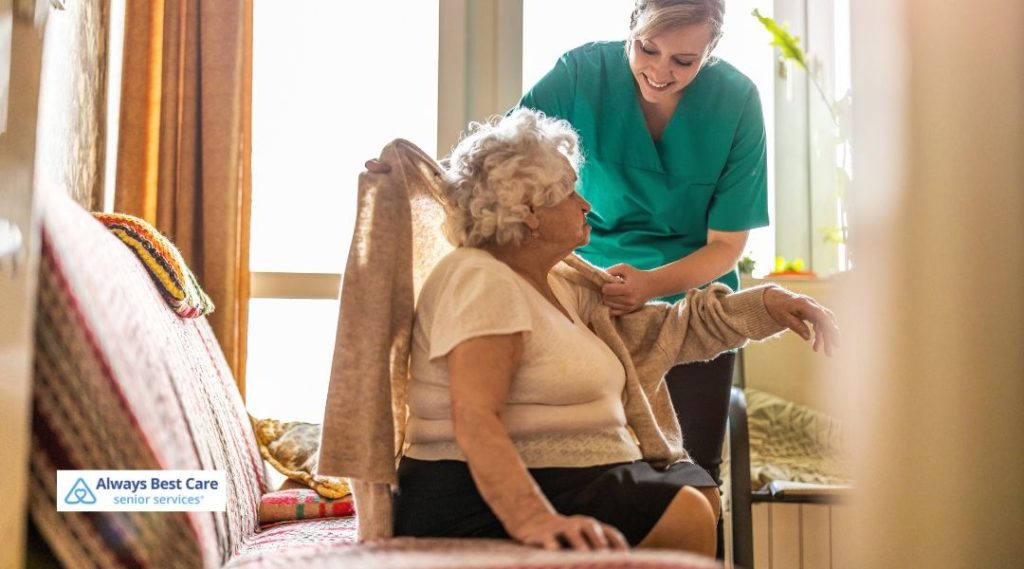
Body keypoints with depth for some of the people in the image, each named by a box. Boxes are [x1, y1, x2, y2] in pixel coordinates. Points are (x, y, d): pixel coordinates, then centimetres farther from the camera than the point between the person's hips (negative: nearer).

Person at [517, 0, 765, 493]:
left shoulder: (736, 102, -12)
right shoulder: (583, 72, -14)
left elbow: (726, 244, -10)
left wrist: (650, 284, -28)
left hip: (691, 298, 0)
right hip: (589, 290, 0)